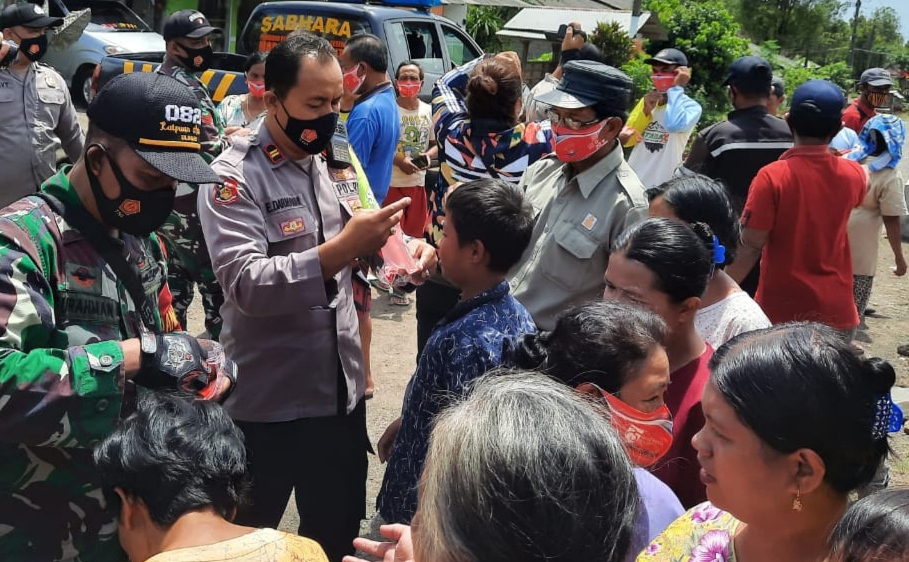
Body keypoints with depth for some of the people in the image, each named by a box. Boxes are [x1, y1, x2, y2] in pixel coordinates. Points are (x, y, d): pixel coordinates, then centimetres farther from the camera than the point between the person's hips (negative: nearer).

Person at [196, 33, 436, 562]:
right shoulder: (234, 176, -14)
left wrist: (404, 255, -10)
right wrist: (341, 249, -35)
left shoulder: (337, 164, 6)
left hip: (342, 390, 6)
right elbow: (245, 285, -26)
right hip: (267, 402, -5)